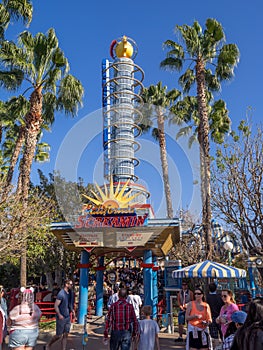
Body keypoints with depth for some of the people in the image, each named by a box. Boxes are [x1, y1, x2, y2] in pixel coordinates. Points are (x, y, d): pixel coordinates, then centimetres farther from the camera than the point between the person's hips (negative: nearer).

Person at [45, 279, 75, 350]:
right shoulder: (61, 294, -17)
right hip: (61, 318, -6)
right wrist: (59, 315, -31)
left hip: (67, 317, 7)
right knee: (59, 335, 3)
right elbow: (56, 305, -20)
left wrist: (72, 310, 5)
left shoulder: (70, 293, 5)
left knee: (65, 335, 7)